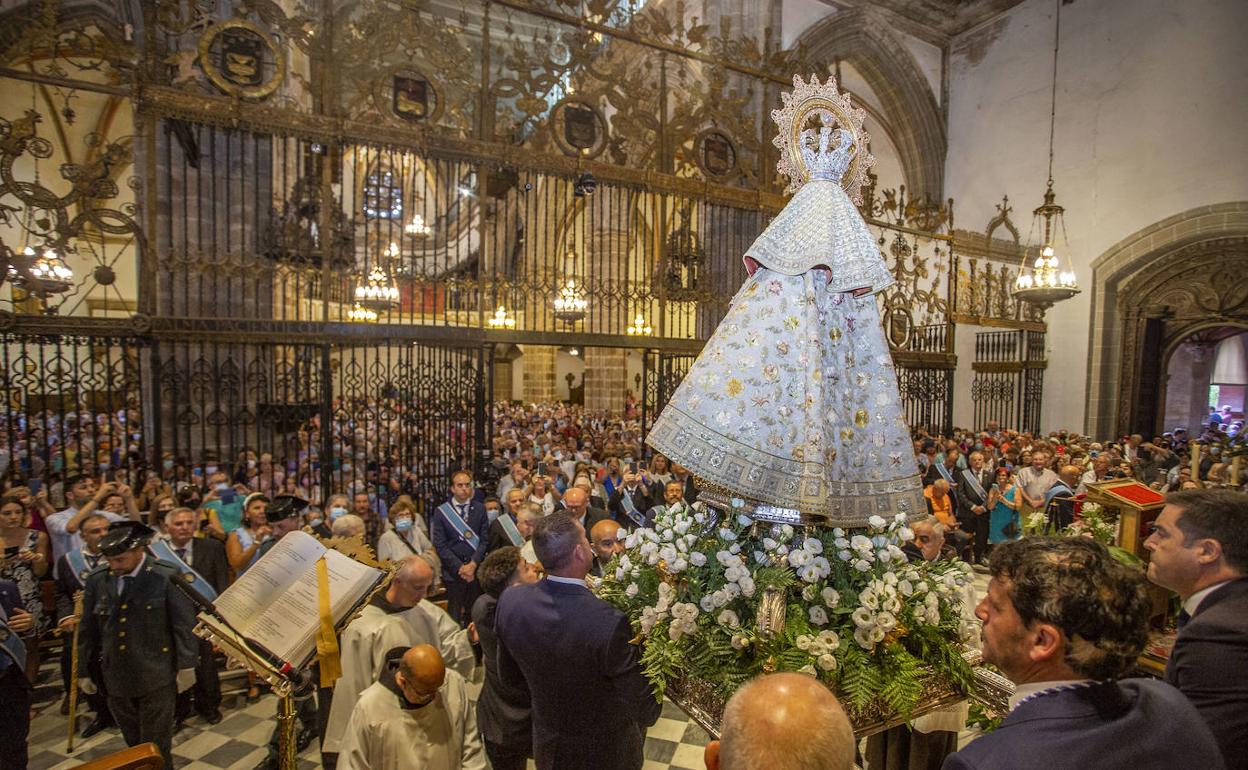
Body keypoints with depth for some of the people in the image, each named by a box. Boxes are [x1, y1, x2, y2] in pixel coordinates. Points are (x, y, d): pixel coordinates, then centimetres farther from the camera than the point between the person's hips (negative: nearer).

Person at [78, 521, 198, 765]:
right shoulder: (96, 581, 1)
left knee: (156, 748, 6)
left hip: (156, 677, -4)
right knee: (134, 746, 17)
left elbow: (184, 624, -10)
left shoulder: (167, 576, -13)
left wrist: (186, 666, -9)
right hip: (116, 679, 5)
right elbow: (88, 630, 11)